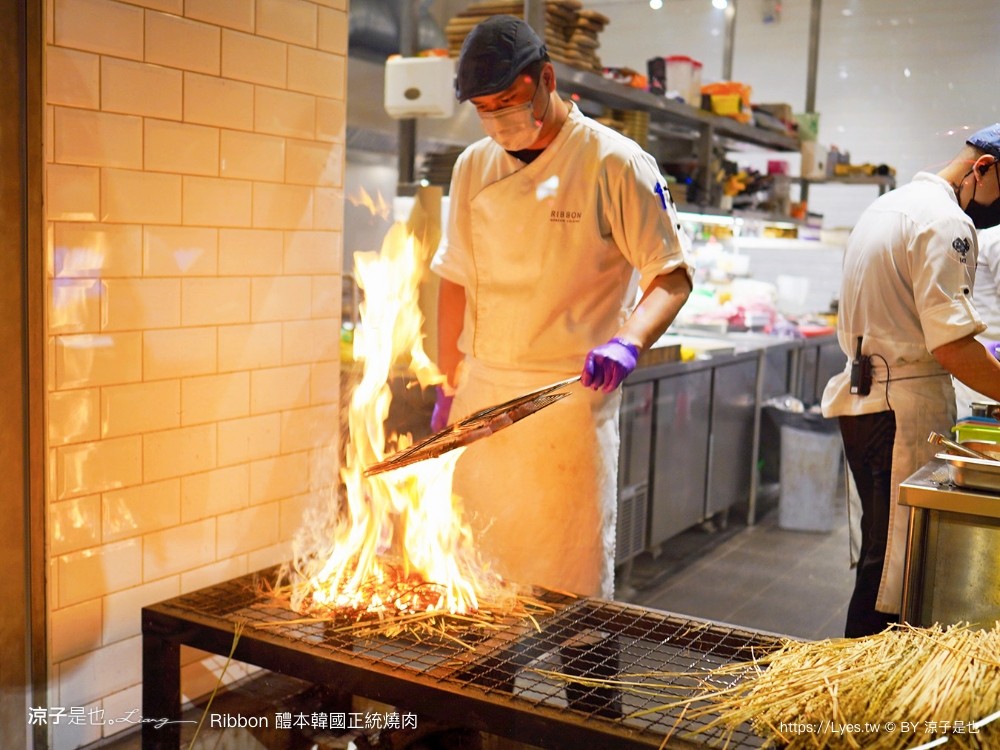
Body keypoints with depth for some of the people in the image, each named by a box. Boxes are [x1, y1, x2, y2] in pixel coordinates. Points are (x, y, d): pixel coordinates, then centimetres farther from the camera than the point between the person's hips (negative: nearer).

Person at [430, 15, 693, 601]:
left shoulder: (613, 163, -7)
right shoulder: (474, 167, 9)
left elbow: (672, 275, -6)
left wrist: (628, 342, -25)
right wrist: (450, 388, 14)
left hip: (572, 397, -4)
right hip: (482, 395, 5)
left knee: (571, 582, 0)